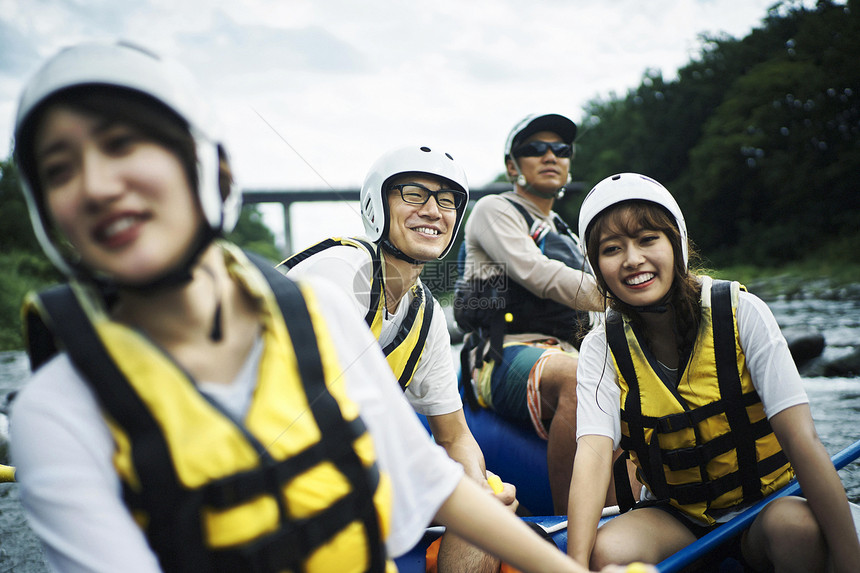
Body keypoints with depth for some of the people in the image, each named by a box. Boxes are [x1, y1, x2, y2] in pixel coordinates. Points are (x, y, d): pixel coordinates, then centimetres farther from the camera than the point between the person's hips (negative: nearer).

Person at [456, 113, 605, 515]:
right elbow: (537, 275, -11)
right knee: (580, 377, -37)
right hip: (505, 355, -7)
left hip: (561, 354, 7)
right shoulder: (495, 210, 8)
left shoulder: (568, 238, 30)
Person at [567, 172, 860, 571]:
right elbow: (593, 453, -22)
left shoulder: (741, 313, -14)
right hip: (672, 518, 0)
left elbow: (802, 440, -20)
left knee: (797, 526, -33)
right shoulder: (603, 348, -9)